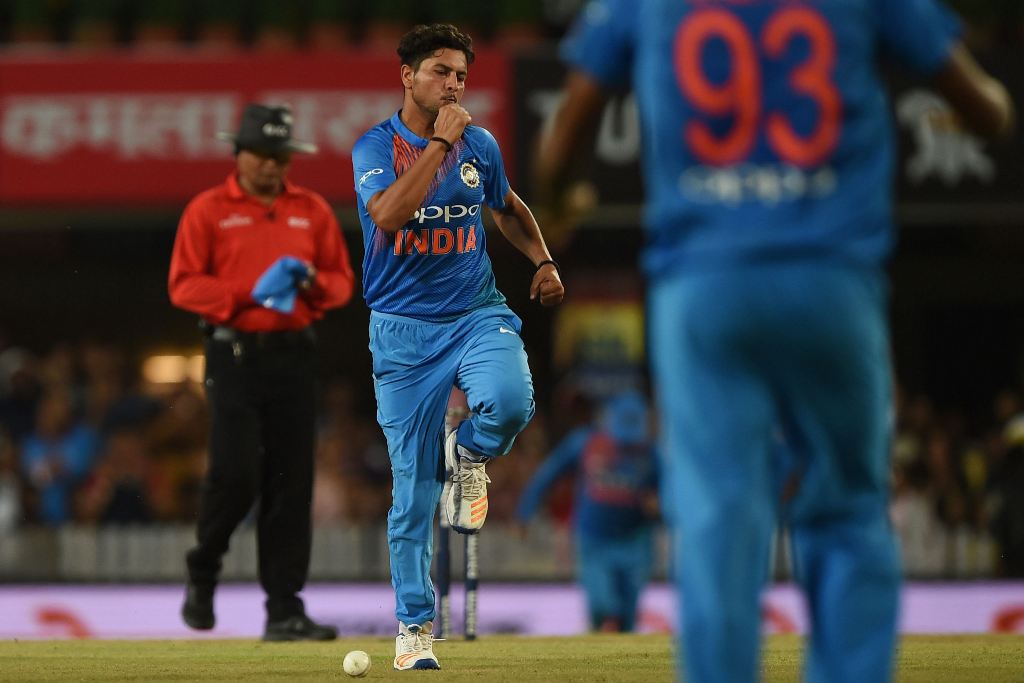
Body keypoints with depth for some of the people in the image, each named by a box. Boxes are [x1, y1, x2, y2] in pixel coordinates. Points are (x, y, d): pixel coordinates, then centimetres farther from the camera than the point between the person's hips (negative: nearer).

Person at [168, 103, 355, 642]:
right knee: (235, 473, -13)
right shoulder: (208, 210, 1)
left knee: (291, 484, -1)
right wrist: (249, 292, -16)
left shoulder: (312, 211, 12)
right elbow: (183, 285, -5)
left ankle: (285, 610, 0)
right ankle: (202, 573, 14)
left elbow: (342, 282, 15)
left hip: (294, 355, 3)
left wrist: (311, 282, -8)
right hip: (234, 354, -3)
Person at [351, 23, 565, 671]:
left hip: (477, 314, 2)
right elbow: (389, 215, -24)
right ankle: (413, 624, 13)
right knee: (412, 490, 0)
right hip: (404, 331, -2)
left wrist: (543, 260, 11)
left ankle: (469, 454, 6)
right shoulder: (376, 147, -4)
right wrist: (439, 142, -22)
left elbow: (508, 206, 27)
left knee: (510, 401, -31)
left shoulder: (481, 145, 7)